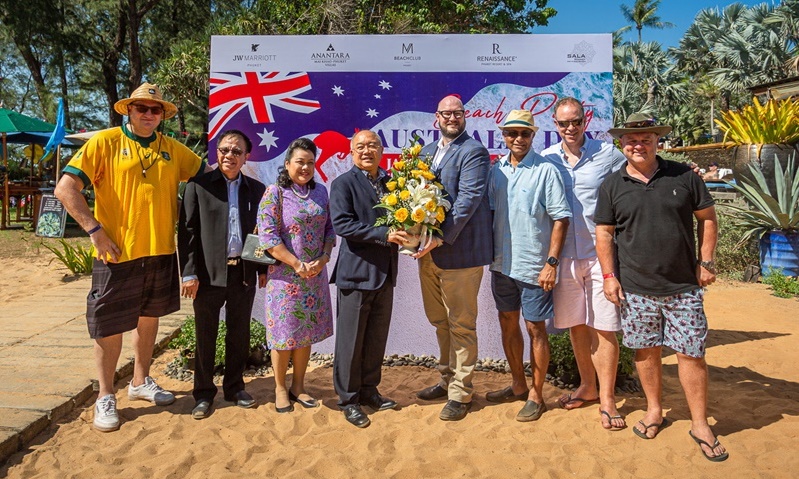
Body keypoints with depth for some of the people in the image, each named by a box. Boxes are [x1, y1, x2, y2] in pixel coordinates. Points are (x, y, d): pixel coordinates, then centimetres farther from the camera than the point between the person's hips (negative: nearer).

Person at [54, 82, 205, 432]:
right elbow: (65, 188, -10)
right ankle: (105, 397, 21)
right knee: (110, 326, 4)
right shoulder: (105, 142, -5)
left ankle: (140, 382, 34)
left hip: (161, 252, 5)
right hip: (117, 254, -4)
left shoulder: (173, 150, 7)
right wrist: (94, 229, -17)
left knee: (149, 318, 17)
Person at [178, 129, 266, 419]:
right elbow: (187, 231, -4)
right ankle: (204, 393, 23)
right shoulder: (199, 185, -1)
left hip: (244, 273, 3)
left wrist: (263, 269, 7)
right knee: (206, 336, 9)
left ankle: (234, 387, 29)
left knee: (239, 334, 12)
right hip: (209, 273, -2)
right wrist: (189, 273, -10)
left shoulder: (256, 189, 7)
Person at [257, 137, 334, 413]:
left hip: (315, 275, 5)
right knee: (284, 331, 4)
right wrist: (297, 264, -16)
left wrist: (323, 259, -7)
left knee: (306, 332, 11)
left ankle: (298, 386, 26)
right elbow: (268, 236, -13)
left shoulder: (320, 192, 8)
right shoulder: (274, 193, -7)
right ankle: (280, 388, 21)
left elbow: (330, 229, 9)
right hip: (285, 275, -4)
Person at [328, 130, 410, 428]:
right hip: (356, 272, -5)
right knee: (351, 340, 4)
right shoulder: (343, 183, -4)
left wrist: (404, 233, -5)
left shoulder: (390, 182, 12)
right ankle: (348, 399, 18)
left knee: (377, 338, 14)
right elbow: (342, 224, -16)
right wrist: (383, 235, -22)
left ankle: (369, 390, 30)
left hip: (385, 272, 6)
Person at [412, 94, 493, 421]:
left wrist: (441, 238, -24)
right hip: (429, 250, 8)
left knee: (461, 324, 2)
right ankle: (447, 379, 34)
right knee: (439, 321, 18)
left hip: (460, 251, -8)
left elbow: (468, 200, -18)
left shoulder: (473, 152, -8)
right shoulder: (427, 151, 16)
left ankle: (461, 393, 15)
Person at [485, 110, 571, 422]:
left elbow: (561, 218, -11)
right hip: (502, 264, 6)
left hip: (533, 265, -6)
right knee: (508, 324, 15)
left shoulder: (545, 170, -10)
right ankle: (518, 385, 33)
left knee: (535, 328, 5)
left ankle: (536, 395, 20)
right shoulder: (497, 170, 6)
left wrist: (551, 262, -16)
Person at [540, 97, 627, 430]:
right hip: (565, 256, 3)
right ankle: (588, 387, 31)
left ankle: (607, 399, 14)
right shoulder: (546, 159, 5)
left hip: (601, 253, -3)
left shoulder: (608, 153, -2)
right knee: (576, 325, 13)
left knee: (604, 327, 0)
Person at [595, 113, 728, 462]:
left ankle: (700, 425, 18)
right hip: (636, 289, 1)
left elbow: (707, 218, 7)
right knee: (646, 351, 11)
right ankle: (654, 411, 31)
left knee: (691, 353, 3)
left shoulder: (684, 176, 1)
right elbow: (604, 233, 4)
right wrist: (609, 276, -2)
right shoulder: (612, 185, 2)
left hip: (683, 286, 0)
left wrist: (706, 262, 2)